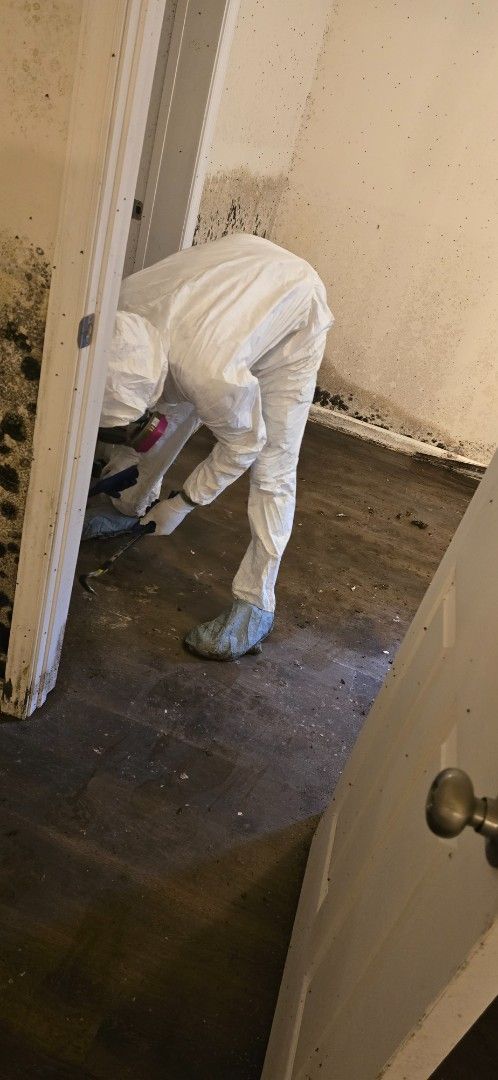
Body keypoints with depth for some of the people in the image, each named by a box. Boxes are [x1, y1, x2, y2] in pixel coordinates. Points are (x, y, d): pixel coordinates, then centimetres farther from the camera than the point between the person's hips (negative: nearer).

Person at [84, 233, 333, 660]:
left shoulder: (210, 372, -44)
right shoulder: (120, 311, -25)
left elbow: (244, 443, -22)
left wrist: (183, 504, -13)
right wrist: (118, 471, 5)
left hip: (293, 315, -6)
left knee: (272, 471, -10)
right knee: (168, 412, 8)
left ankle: (256, 605, -2)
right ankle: (129, 505, 34)